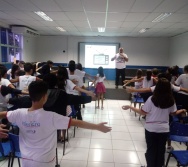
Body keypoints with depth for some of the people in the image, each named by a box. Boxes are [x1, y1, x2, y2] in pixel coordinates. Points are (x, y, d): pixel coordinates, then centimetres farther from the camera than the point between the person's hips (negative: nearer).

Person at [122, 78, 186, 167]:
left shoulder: (152, 99, -19)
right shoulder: (171, 100, -6)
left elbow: (143, 112, -15)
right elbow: (174, 113, 9)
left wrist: (130, 107, -7)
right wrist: (182, 110, 30)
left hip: (151, 129, -3)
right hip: (164, 129, 3)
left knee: (151, 150, 13)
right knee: (161, 150, 18)